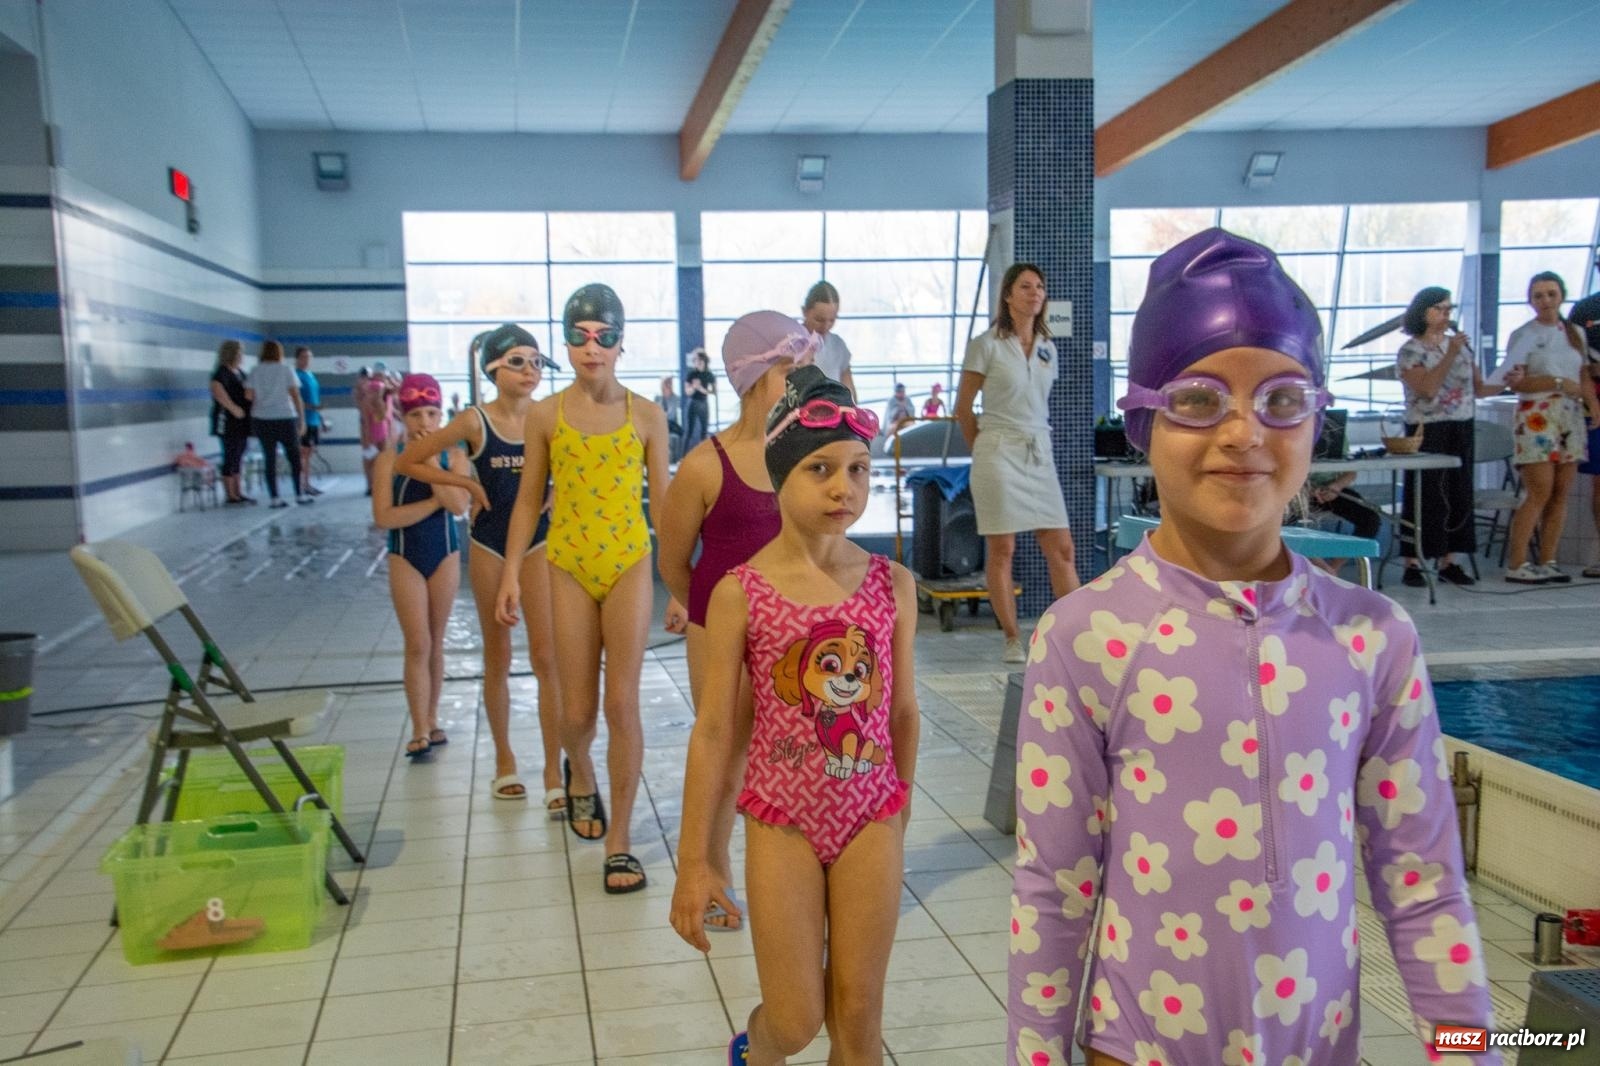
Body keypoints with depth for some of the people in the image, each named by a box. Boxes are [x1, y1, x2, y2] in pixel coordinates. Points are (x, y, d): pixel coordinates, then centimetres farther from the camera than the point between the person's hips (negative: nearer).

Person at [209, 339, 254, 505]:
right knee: (230, 457, -5)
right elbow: (217, 389, -29)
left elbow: (246, 394, 28)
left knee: (237, 458, 11)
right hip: (228, 421, -9)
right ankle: (230, 496, -1)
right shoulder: (222, 372, -11)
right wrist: (233, 408, -30)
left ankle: (238, 493, 17)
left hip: (241, 422, 9)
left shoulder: (239, 373, 15)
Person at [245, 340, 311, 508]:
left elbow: (249, 395, -3)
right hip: (285, 418, -2)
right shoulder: (286, 371, -2)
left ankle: (274, 498, 2)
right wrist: (302, 419, -2)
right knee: (294, 456, 8)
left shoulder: (256, 372, 5)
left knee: (270, 459, 4)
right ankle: (299, 495, 7)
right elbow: (296, 396, -5)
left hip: (261, 420, 3)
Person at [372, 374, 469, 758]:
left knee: (436, 644, 10)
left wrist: (430, 457, -18)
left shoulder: (452, 456, -4)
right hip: (406, 558, -2)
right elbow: (383, 517, -16)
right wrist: (434, 502, -18)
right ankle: (420, 731, 1)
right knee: (418, 645, -4)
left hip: (445, 555, 2)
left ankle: (431, 721, 22)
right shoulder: (390, 459, -7)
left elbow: (458, 505, -19)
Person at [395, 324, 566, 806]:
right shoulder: (475, 421, -8)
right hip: (489, 545, 0)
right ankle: (505, 760, 28)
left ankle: (554, 773, 0)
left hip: (538, 543, 0)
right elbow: (407, 461, -1)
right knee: (497, 660, 12)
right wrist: (467, 482, -7)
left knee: (547, 658, -6)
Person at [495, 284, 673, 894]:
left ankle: (620, 840, 9)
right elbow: (529, 499, 5)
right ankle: (579, 772, 41)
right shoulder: (545, 416, 0)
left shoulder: (645, 415, -1)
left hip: (629, 566, -1)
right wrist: (511, 571, -2)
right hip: (569, 567, 1)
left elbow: (662, 500, 3)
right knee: (578, 711, 4)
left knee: (622, 703, -3)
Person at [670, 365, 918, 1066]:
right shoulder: (740, 593, -11)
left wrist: (901, 810, 14)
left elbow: (903, 710, 5)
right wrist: (694, 861, -5)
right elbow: (714, 731, -8)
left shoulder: (893, 584, -5)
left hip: (870, 820, 2)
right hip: (782, 822, -2)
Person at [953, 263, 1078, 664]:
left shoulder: (1048, 349, 13)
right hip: (999, 452, -5)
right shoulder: (986, 344, -3)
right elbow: (963, 408, 1)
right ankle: (1012, 640, 7)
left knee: (1061, 548, 2)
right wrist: (984, 450, 7)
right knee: (1001, 549, -1)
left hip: (1039, 453, 5)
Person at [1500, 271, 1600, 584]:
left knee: (1561, 494, 2)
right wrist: (1559, 383, -17)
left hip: (1571, 417, 5)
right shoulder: (1522, 335, 1)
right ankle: (1516, 565, -9)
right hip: (1536, 416, -5)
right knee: (1539, 493, -12)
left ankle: (1547, 563, 8)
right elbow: (1517, 382, -8)